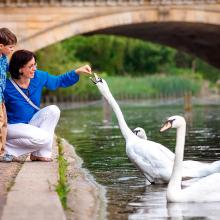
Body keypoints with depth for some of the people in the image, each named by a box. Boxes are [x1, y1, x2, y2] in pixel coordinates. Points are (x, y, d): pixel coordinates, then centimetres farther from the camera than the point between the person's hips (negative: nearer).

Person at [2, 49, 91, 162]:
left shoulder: (38, 77, -7)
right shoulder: (7, 88, -23)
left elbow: (59, 81, 7)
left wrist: (78, 72, -4)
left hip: (31, 122, 7)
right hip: (13, 126, -7)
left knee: (53, 110, -17)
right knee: (43, 138, -29)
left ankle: (40, 154, -13)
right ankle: (7, 148, -10)